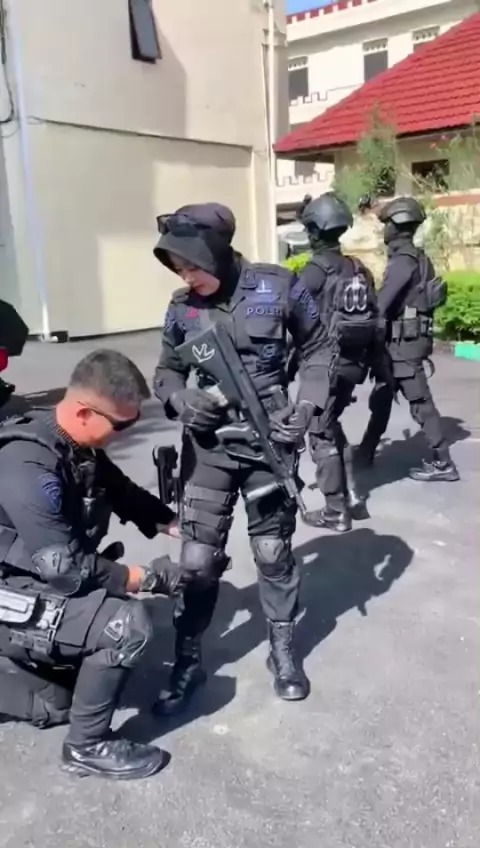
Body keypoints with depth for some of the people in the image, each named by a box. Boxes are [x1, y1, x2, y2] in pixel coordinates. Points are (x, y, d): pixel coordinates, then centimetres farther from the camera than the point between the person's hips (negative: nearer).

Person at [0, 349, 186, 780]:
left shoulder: (78, 446, -3)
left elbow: (124, 494, 11)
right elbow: (67, 570, -27)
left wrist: (184, 530, 1)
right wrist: (149, 577, -17)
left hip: (37, 585, 9)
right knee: (128, 623, -25)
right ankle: (88, 746, -5)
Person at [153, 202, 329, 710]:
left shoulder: (278, 288, -8)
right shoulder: (182, 307, -2)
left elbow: (316, 350, 4)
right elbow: (166, 373, 9)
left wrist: (306, 405, -8)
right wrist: (182, 400, -13)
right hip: (208, 448, 1)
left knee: (273, 551, 12)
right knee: (198, 559, 3)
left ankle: (283, 650, 34)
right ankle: (187, 663, 23)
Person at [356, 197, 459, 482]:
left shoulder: (404, 259, -15)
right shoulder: (415, 257, 15)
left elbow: (384, 300, -21)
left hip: (404, 341, -10)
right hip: (404, 340, 10)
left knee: (420, 402, -4)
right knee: (381, 398, 15)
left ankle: (444, 463, 3)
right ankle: (365, 453, 26)